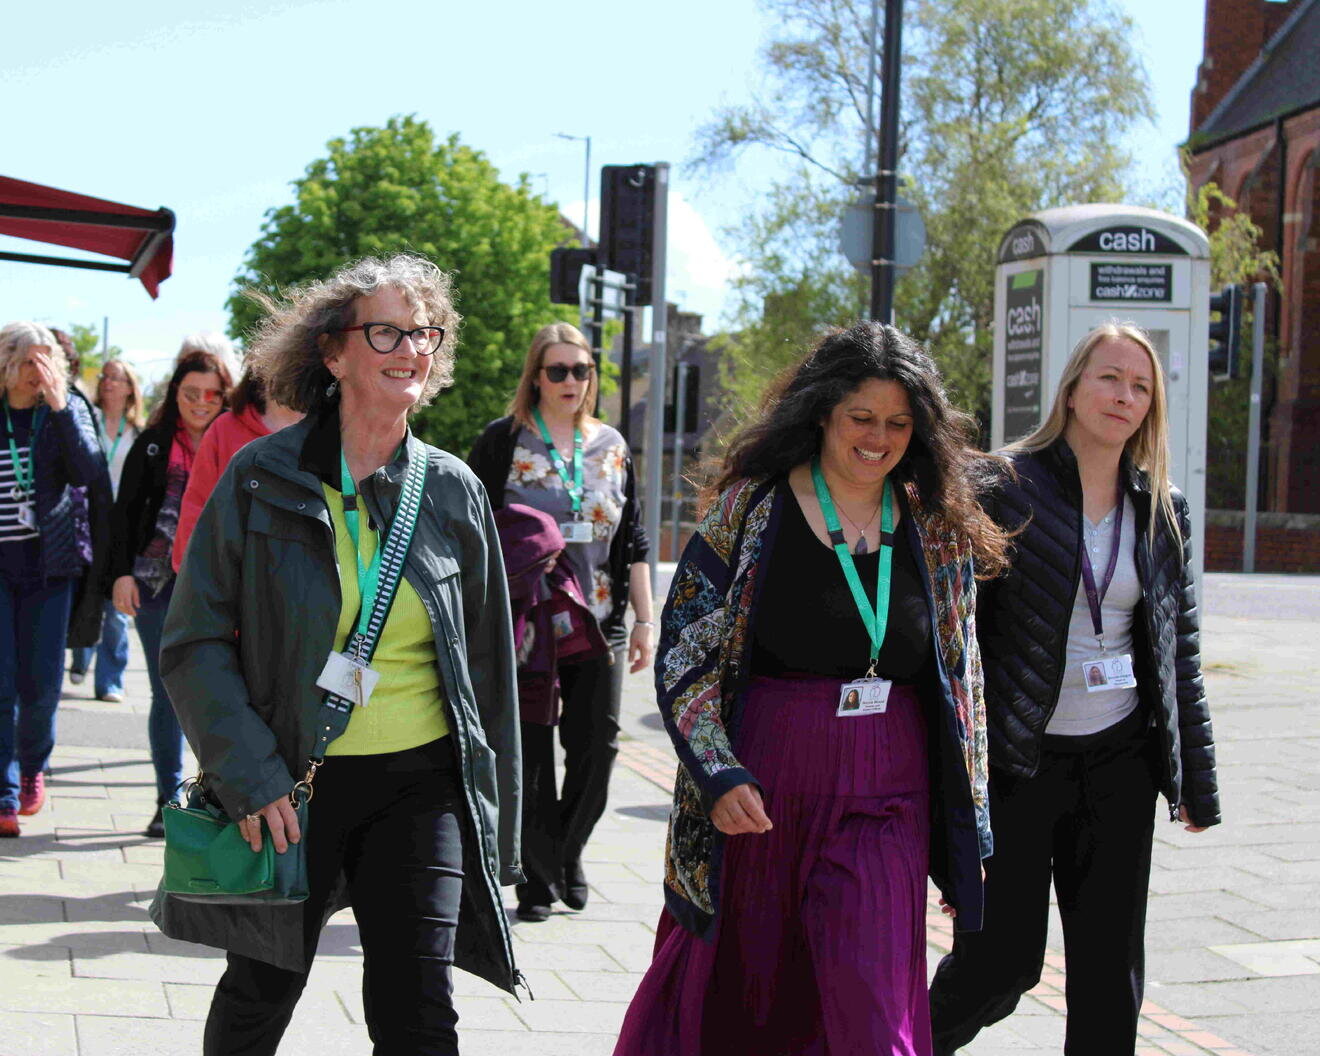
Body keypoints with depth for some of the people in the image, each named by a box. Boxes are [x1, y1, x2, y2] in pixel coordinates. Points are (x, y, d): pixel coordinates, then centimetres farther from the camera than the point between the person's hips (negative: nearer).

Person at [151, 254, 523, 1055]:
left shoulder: (454, 492, 2)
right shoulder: (261, 478, -5)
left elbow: (488, 662, 8)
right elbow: (197, 642, -5)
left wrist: (491, 822, 8)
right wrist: (250, 779, -14)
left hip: (419, 783, 1)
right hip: (289, 781, -1)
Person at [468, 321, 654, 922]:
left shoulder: (612, 446, 11)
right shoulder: (503, 442, 0)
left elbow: (632, 541, 13)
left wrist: (645, 621, 8)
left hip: (599, 624, 3)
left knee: (597, 747, 1)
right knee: (531, 755, 0)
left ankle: (568, 851, 25)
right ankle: (539, 877, 12)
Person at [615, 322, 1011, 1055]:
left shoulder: (938, 528, 6)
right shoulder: (752, 507, -3)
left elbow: (962, 684, 12)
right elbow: (683, 655, -3)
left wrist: (967, 831, 11)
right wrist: (718, 776, -15)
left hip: (885, 806, 2)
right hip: (760, 791, -1)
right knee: (733, 992, 12)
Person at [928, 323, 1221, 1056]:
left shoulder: (1161, 510, 8)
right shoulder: (1009, 485, -6)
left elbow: (1180, 648, 12)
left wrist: (1196, 779, 12)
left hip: (1119, 762, 4)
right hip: (1017, 760, -4)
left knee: (1111, 970, 6)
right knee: (1003, 958, 1)